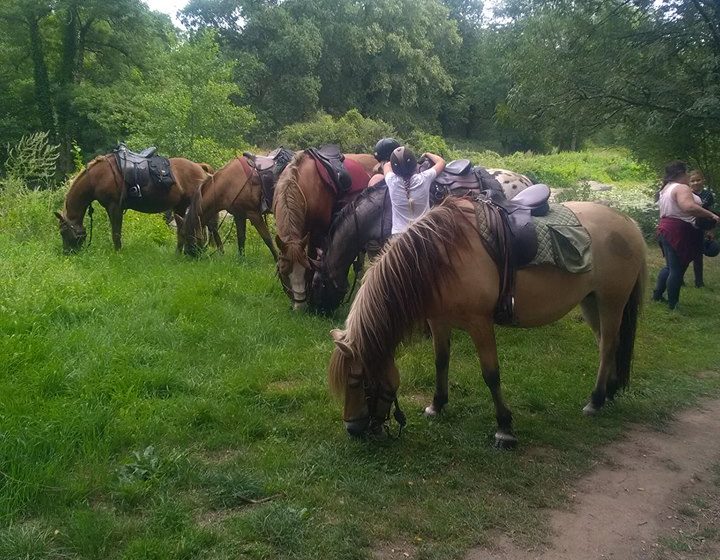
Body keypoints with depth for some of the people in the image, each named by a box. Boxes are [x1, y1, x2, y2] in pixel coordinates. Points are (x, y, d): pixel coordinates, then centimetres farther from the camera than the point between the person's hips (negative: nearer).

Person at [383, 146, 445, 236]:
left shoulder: (391, 181, -10)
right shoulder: (424, 179, -11)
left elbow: (386, 165, 15)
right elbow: (441, 162, 10)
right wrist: (427, 154, 26)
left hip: (399, 235, 0)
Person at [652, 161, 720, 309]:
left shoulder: (666, 189, 16)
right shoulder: (681, 188, -16)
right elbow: (689, 207, -33)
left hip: (666, 229, 10)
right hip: (679, 232, -10)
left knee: (670, 266, 21)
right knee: (678, 269, -2)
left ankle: (657, 294, 27)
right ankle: (673, 304, 4)